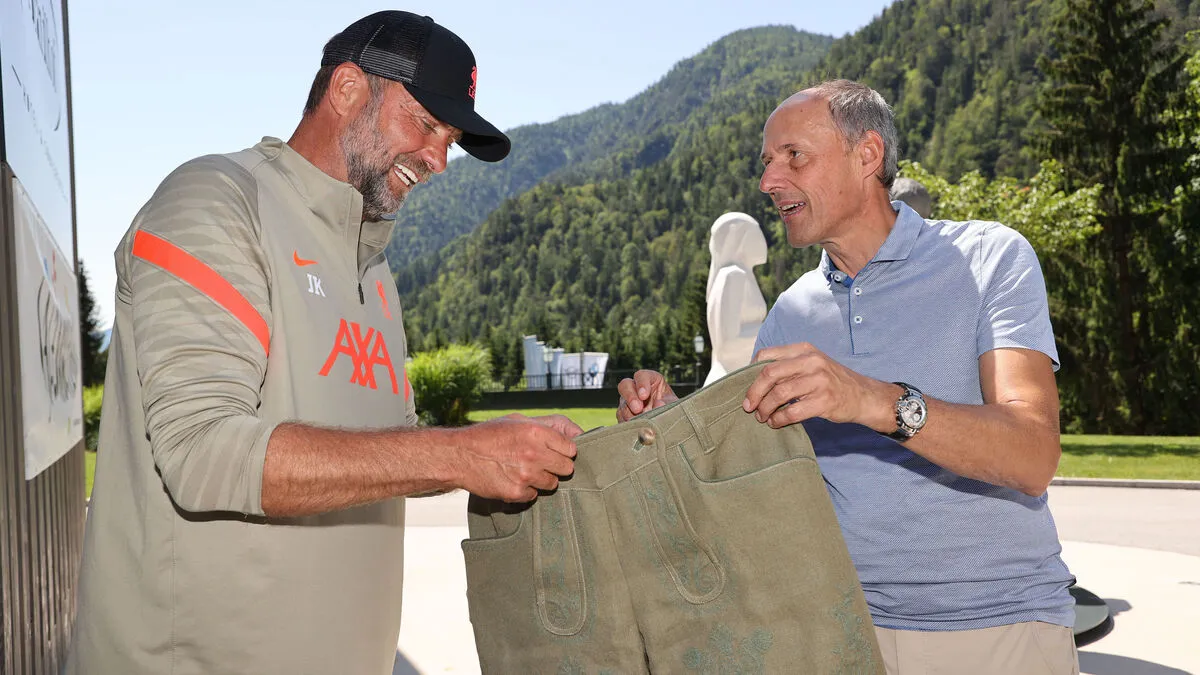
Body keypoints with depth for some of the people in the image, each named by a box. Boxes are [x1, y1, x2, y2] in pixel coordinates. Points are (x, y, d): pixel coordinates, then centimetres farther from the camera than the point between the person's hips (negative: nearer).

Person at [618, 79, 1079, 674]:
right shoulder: (791, 312, 7)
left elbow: (1033, 457, -20)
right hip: (844, 625, 4)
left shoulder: (989, 257, -7)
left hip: (997, 626, -3)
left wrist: (880, 402, -36)